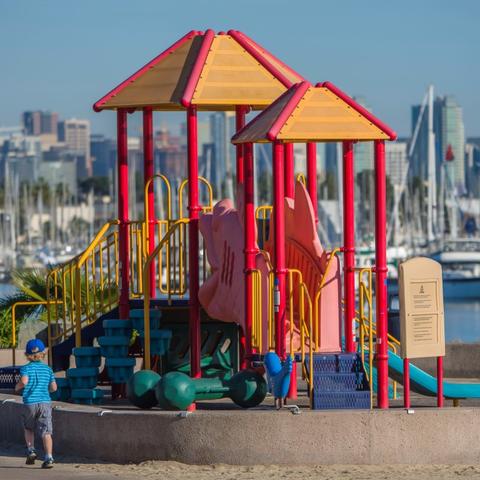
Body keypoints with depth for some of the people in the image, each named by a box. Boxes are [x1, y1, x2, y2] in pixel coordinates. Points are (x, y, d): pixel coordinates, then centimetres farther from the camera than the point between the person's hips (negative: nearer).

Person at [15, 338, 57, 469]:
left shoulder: (26, 368, -3)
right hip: (45, 402, 1)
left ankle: (31, 450, 10)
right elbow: (54, 387, 8)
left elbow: (24, 381, -22)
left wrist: (17, 387, -1)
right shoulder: (47, 369, 7)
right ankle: (49, 458, -15)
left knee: (29, 428, 24)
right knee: (46, 432, -4)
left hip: (30, 403, -1)